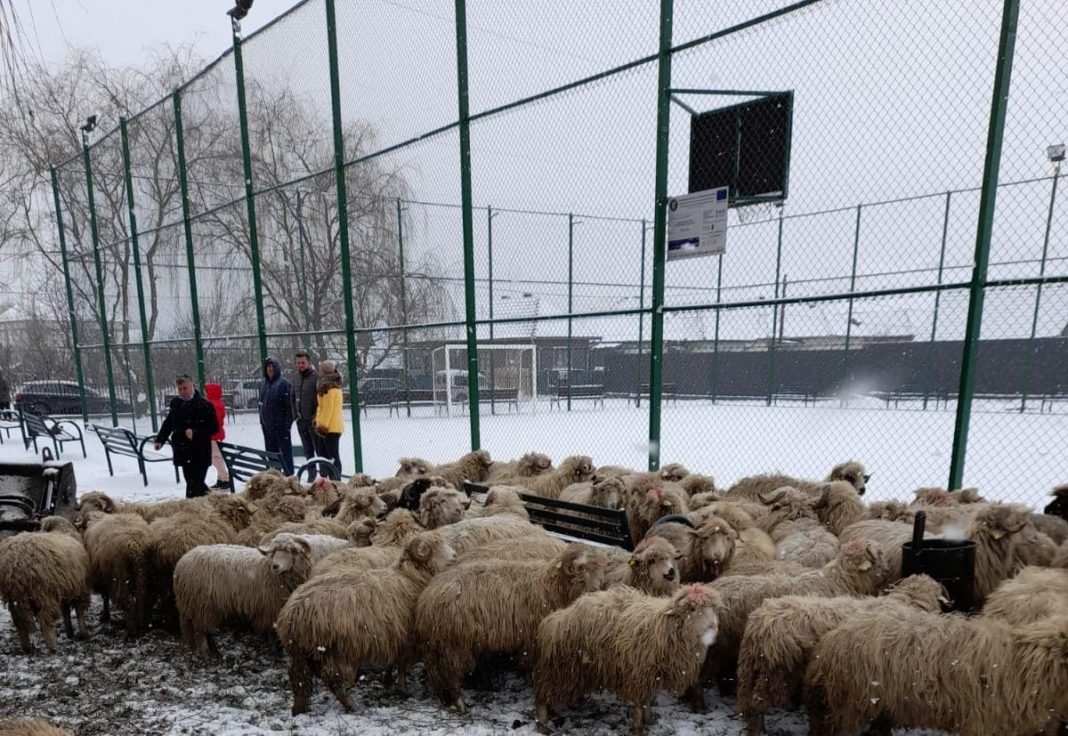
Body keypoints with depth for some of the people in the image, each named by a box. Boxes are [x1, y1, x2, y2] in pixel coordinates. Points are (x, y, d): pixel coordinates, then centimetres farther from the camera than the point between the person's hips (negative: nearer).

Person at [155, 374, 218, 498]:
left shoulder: (204, 404, -10)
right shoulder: (175, 403, 9)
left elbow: (214, 427, -11)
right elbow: (168, 423, 23)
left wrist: (195, 433, -22)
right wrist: (160, 439, 14)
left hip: (200, 454, -6)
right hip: (184, 452, 6)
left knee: (194, 486, -8)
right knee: (192, 482, 14)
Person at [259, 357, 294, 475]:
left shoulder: (284, 384, -10)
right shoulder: (263, 384, 11)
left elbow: (289, 405, -13)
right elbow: (261, 404, 19)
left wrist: (288, 423, -16)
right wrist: (261, 421, 14)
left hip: (281, 424, -7)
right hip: (267, 425, 7)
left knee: (285, 451, -1)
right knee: (271, 452, 13)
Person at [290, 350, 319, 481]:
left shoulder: (316, 376, -12)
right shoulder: (295, 377, 9)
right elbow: (293, 397, 17)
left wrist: (316, 416, -15)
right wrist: (295, 414, 10)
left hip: (313, 420, -6)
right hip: (301, 420, 6)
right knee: (307, 449, 14)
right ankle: (311, 474, 24)